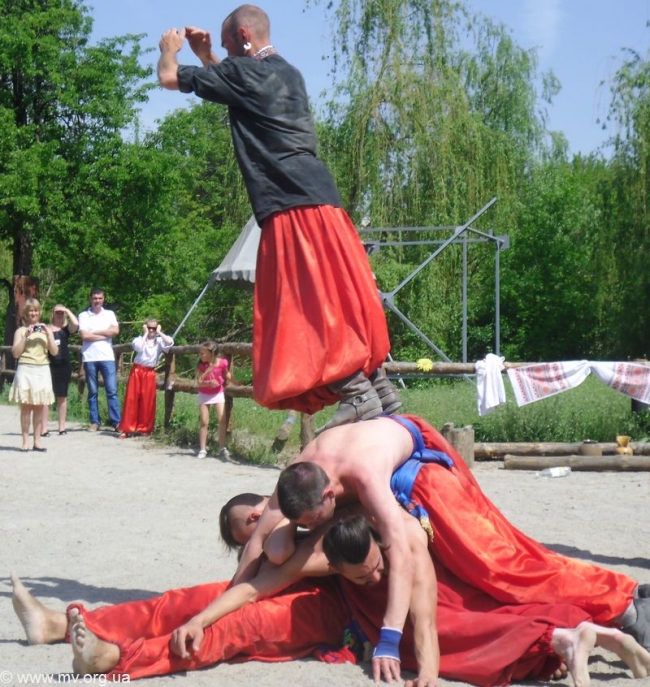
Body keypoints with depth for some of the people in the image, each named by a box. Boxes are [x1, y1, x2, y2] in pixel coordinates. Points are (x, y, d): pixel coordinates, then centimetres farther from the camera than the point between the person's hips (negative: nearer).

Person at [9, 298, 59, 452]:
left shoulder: (46, 329, 11)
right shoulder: (21, 330, 4)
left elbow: (54, 352, 3)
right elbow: (15, 353, -5)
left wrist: (48, 334, -7)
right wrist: (26, 336, -11)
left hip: (42, 371, 2)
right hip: (26, 370, -2)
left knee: (39, 407, 3)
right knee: (26, 407, -3)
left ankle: (37, 441, 6)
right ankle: (25, 441, -1)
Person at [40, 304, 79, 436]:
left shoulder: (66, 329, 8)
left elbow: (76, 324, -12)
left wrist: (67, 311, -3)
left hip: (63, 366, 1)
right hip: (49, 365, -1)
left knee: (62, 397, 7)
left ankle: (62, 427, 12)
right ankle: (44, 428, -4)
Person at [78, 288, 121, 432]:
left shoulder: (110, 314, 10)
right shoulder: (83, 316, 5)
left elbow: (115, 331, -5)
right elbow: (84, 335, -8)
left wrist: (95, 332, -6)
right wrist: (105, 335, -5)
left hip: (107, 357, 0)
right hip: (89, 358, 0)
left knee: (112, 391, -4)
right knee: (93, 392, 6)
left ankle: (116, 422, -5)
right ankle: (94, 422, 10)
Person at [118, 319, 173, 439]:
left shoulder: (159, 341, 5)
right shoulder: (140, 339, 2)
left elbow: (170, 342, -15)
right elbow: (138, 347, -19)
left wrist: (159, 333, -3)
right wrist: (145, 334, -8)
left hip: (150, 373, 1)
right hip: (137, 370, -1)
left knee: (147, 401, 4)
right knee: (131, 399, -1)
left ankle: (144, 428, 14)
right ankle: (127, 429, 1)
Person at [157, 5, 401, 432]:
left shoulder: (243, 72, -4)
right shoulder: (286, 73, 22)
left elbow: (169, 79, 5)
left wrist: (170, 49, 25)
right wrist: (205, 56, 40)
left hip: (292, 205, -9)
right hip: (320, 197, 9)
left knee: (311, 303, -11)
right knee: (342, 297, 10)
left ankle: (358, 394, -16)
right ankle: (379, 384, 10)